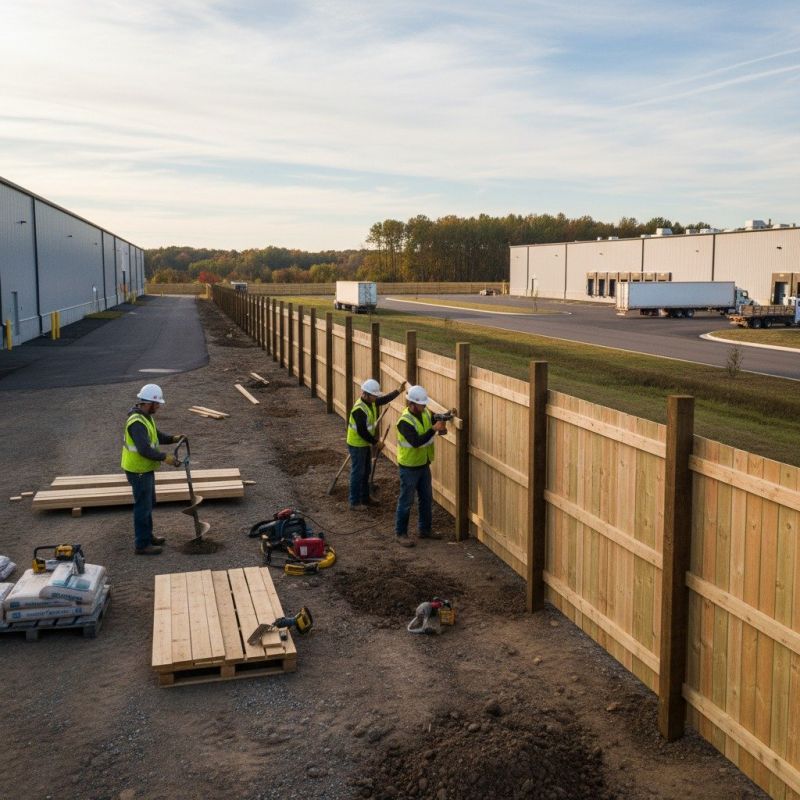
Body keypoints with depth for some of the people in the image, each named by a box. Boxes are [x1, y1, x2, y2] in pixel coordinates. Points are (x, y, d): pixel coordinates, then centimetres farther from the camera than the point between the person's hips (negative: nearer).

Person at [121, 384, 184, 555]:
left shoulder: (146, 416, 6)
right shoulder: (137, 422, -27)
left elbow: (157, 436, 15)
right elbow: (145, 449, -33)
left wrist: (174, 439, 0)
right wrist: (165, 457, -29)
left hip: (145, 468, 10)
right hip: (138, 471, -10)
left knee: (148, 503, 21)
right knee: (143, 506, -1)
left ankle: (147, 536, 35)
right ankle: (141, 545, 9)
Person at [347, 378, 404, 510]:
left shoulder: (370, 402, -1)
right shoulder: (359, 409, -29)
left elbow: (384, 400, 14)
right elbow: (362, 431, -28)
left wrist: (398, 390, 3)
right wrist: (376, 442, -18)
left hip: (365, 444, 9)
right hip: (357, 445, -9)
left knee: (366, 472, 18)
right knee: (358, 473, -1)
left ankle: (365, 498, 31)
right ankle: (355, 503, 8)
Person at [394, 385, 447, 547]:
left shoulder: (425, 413, 0)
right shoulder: (405, 421, -25)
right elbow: (416, 442, -33)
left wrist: (445, 417, -12)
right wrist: (434, 429, -34)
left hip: (424, 464, 8)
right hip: (409, 467, -8)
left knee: (427, 499, 17)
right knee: (406, 502, 3)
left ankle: (425, 529, 32)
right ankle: (400, 534, 15)